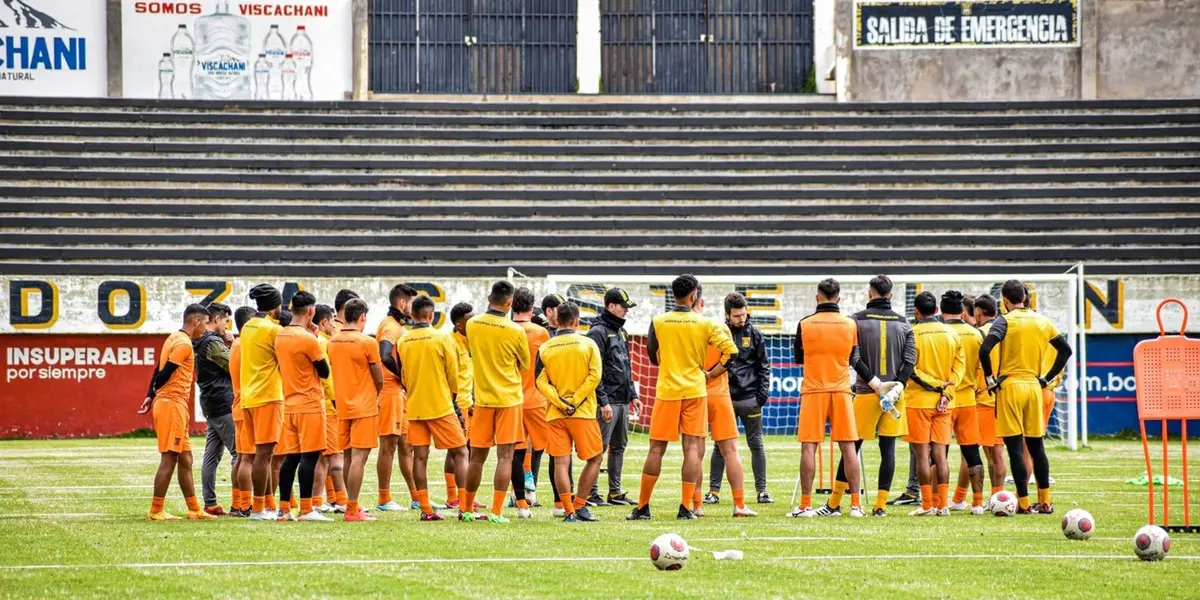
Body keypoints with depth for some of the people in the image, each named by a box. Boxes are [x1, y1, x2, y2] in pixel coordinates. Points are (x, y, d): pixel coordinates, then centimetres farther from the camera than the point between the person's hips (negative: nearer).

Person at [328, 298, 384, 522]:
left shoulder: (333, 342, 5)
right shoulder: (367, 343, -12)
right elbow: (379, 380, -7)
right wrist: (375, 396, 13)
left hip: (342, 405, 6)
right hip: (364, 407, -6)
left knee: (348, 456, 14)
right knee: (358, 458, -7)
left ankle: (352, 505, 21)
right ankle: (352, 510, -10)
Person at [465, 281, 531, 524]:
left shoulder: (472, 324, -2)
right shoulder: (515, 331, -12)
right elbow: (525, 364, 4)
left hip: (482, 398, 4)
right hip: (509, 398, -3)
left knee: (477, 456, 12)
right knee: (505, 456, -2)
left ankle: (467, 510, 19)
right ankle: (496, 512, -9)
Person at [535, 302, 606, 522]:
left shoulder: (545, 348, 4)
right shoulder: (588, 344, -1)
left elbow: (541, 382, -4)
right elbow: (595, 375, -9)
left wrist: (561, 403, -7)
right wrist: (575, 401, -7)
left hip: (555, 414, 2)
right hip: (584, 413, -2)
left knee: (561, 462, 1)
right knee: (594, 458, 11)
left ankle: (569, 511, -5)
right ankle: (579, 506, 8)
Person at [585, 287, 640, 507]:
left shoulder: (621, 332, 17)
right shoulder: (598, 332, -11)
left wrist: (633, 395, 19)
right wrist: (603, 402, -19)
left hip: (623, 400, 9)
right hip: (608, 401, -9)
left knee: (619, 446, 11)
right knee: (600, 446, -7)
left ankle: (615, 492, 16)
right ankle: (591, 492, -4)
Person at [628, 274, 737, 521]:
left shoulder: (658, 322, -1)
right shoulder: (705, 324, -3)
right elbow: (731, 351, -8)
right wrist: (711, 374, 3)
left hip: (666, 391, 0)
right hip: (695, 390, 0)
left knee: (656, 449, 5)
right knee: (692, 447, 1)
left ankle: (642, 507, 7)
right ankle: (686, 508, -4)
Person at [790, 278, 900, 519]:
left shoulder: (805, 324, -3)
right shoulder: (850, 324, 2)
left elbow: (798, 358, 9)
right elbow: (854, 360, 9)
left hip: (813, 391, -2)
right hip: (841, 391, 2)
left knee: (809, 447, -1)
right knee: (848, 447, 4)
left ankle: (805, 505, -4)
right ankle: (855, 505, 3)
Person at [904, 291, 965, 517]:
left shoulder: (912, 334, -8)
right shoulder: (951, 333, 5)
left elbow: (910, 369, -12)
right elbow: (959, 365, 1)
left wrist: (937, 386, -7)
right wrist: (946, 392, -4)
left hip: (918, 400, -4)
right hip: (944, 403, 4)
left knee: (922, 454, 0)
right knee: (940, 454, 7)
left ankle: (927, 505, -2)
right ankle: (943, 505, 3)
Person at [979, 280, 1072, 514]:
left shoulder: (1005, 321, -6)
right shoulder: (1042, 321, 10)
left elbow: (984, 350, -20)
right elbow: (1065, 349, 15)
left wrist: (990, 378, -7)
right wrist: (1047, 378, 16)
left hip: (1010, 387, -5)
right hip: (1034, 387, 5)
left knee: (1015, 447, -3)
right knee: (1036, 446, 13)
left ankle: (1024, 503, -5)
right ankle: (1045, 502, 14)